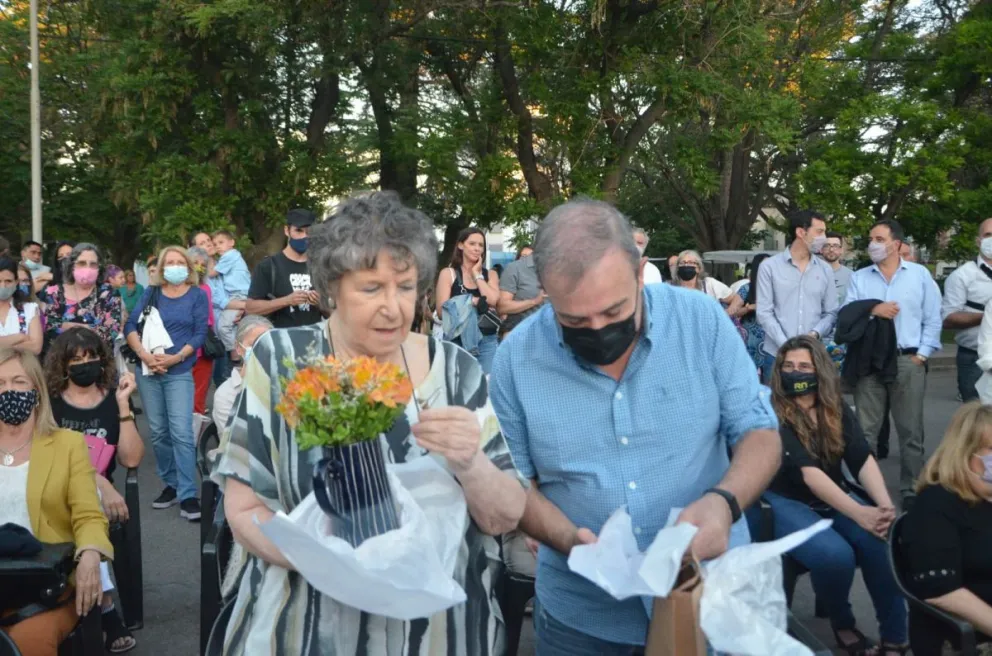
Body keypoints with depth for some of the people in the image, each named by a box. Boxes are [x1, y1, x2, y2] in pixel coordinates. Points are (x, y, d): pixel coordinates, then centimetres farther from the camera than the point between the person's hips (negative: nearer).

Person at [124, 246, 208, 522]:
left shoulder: (197, 295, 3)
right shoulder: (151, 293, 8)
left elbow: (200, 334, -3)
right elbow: (130, 325, 1)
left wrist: (175, 358, -15)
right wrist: (144, 354, -14)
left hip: (180, 372, -3)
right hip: (148, 370, 3)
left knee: (181, 432, -11)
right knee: (158, 432, 8)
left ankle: (188, 495, -10)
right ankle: (171, 485, 21)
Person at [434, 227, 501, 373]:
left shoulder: (490, 274, 12)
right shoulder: (448, 273, 3)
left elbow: (493, 299, -8)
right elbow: (442, 311, -6)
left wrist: (477, 274, 0)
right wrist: (474, 301, -8)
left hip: (487, 341, 2)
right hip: (457, 341, -2)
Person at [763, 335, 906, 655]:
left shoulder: (836, 409, 3)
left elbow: (863, 460, -9)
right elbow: (806, 471, -24)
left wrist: (885, 505, -28)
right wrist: (859, 513, -33)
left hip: (833, 498, 5)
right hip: (786, 502, -5)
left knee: (881, 543, -24)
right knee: (836, 554, -31)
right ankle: (841, 623, 1)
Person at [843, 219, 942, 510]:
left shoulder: (920, 274, 7)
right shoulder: (859, 278, 10)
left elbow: (932, 319, 5)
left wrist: (922, 353, -3)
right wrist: (871, 310, -14)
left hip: (908, 361, -1)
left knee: (910, 430, 4)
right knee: (865, 430, 2)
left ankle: (912, 490, 13)